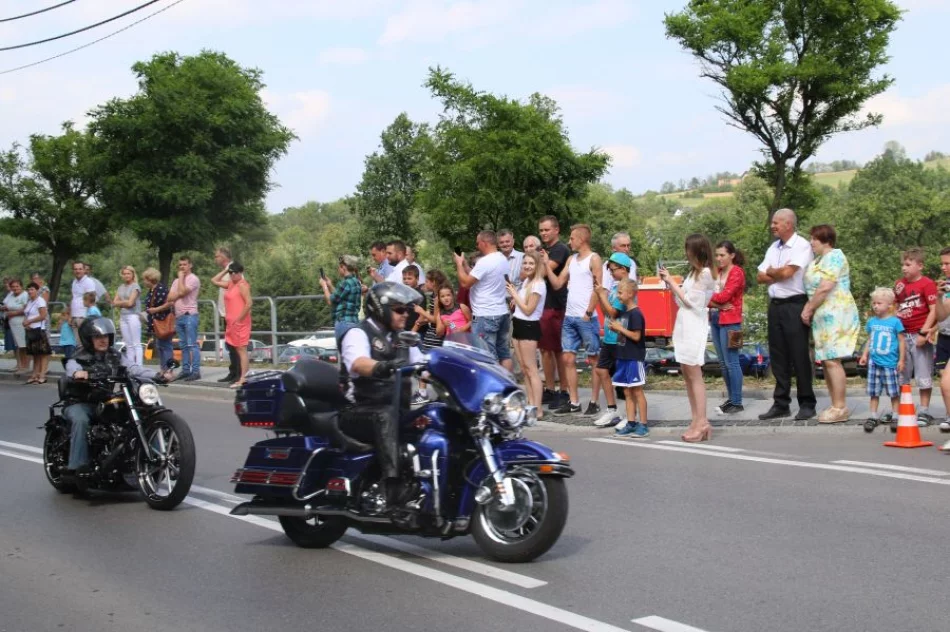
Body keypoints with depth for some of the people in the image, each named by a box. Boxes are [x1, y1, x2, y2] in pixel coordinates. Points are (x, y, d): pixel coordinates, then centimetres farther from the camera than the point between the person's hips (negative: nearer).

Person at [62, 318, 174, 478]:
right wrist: (77, 373, -54)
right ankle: (76, 466, -32)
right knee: (81, 420, -36)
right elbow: (72, 367, -27)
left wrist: (157, 375, -24)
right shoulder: (79, 358, -4)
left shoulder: (114, 357, 9)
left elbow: (133, 369, -6)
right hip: (81, 403, -4)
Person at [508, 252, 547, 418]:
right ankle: (530, 404, 11)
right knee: (524, 369, 8)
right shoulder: (526, 282, 13)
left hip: (529, 327, -9)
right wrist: (513, 294, 0)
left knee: (531, 369, -10)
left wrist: (514, 294, -10)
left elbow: (528, 310, -16)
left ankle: (537, 410, -11)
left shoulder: (538, 284, -13)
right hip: (519, 325, 9)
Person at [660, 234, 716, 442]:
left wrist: (671, 282, -6)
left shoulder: (705, 273, -10)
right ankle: (696, 420, 8)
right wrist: (669, 282, 6)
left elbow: (688, 300, -13)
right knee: (687, 373, 7)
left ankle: (702, 423, -8)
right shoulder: (695, 272, 17)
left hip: (695, 326, -9)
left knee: (694, 374, -9)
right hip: (684, 324, 9)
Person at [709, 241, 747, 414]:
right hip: (715, 319, 8)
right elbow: (710, 295, 8)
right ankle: (731, 398, 17)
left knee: (731, 362, -7)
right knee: (723, 363, 10)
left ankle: (737, 403, -3)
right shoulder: (717, 272, 15)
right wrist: (716, 304, -11)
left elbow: (725, 296, -15)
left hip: (730, 321, -8)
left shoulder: (737, 272, -6)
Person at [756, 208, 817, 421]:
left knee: (799, 356, -3)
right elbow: (760, 277, 10)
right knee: (778, 357, 9)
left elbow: (787, 272, -20)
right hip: (775, 305, 7)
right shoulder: (773, 248, 15)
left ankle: (807, 404, 5)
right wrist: (779, 274, -7)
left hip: (794, 305, -7)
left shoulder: (801, 246, -9)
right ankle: (781, 404, 14)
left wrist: (771, 271, 0)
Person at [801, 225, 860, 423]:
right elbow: (813, 289, 19)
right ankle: (835, 406, 14)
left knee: (832, 361, -12)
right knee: (826, 361, 9)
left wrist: (809, 308, -10)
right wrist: (808, 308, 4)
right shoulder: (818, 260, 20)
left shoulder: (834, 256, -9)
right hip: (822, 316, 10)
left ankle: (840, 408, -9)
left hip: (835, 315, -10)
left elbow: (825, 288, -18)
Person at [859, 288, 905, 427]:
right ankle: (873, 416, 12)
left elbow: (901, 341, -2)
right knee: (874, 391, 7)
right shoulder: (871, 322, 7)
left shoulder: (895, 322, -5)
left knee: (894, 391, 4)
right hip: (874, 363, 4)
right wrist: (865, 355, 8)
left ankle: (895, 415, 14)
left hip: (890, 363, -4)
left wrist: (901, 360, -3)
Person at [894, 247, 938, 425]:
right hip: (903, 335, 6)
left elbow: (934, 310, -13)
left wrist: (924, 332, -17)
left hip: (920, 335, -6)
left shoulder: (927, 284, -9)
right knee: (900, 375, 11)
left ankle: (924, 412, 8)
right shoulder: (899, 285, 10)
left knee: (923, 375, 1)